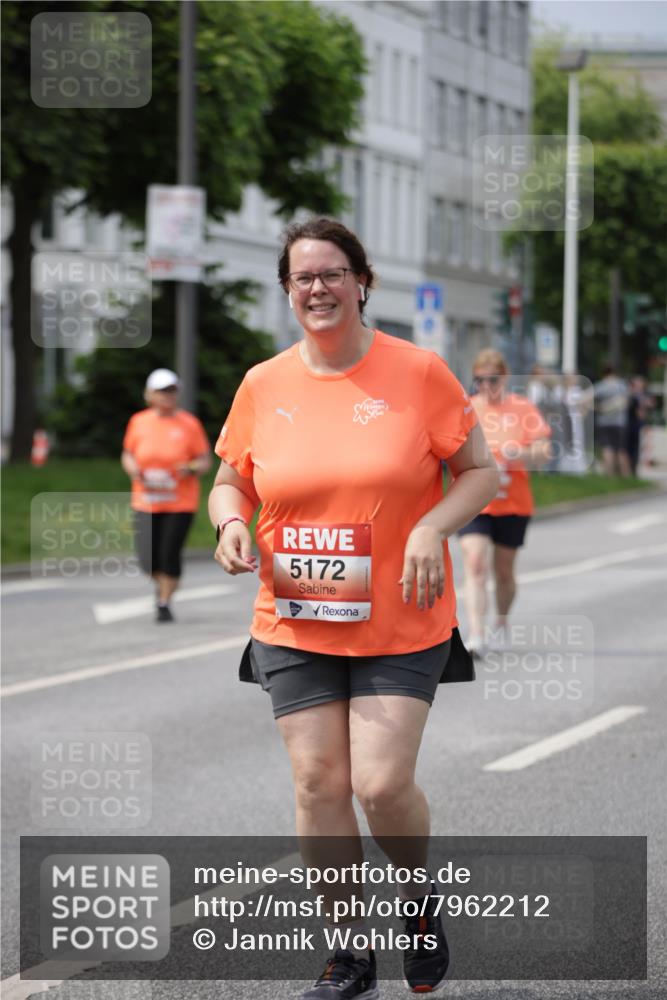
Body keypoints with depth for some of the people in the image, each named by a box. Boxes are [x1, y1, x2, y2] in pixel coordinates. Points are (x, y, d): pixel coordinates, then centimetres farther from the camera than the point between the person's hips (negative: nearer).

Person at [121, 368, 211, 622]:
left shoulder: (189, 424, -3)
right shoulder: (139, 422, 3)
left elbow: (205, 461, 1)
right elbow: (127, 455, 13)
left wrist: (191, 469, -20)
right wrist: (133, 469, -8)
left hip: (181, 503, -2)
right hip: (147, 502, 2)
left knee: (170, 554, -8)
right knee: (148, 560, -4)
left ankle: (164, 603, 12)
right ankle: (161, 584, 30)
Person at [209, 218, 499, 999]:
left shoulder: (417, 371, -4)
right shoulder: (262, 385, 3)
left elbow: (481, 471, 1)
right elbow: (229, 481, 15)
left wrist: (432, 527, -17)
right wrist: (231, 522, -7)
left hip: (401, 626, -3)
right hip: (296, 626, 3)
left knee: (382, 783, -11)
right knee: (318, 785, 1)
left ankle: (419, 895, 21)